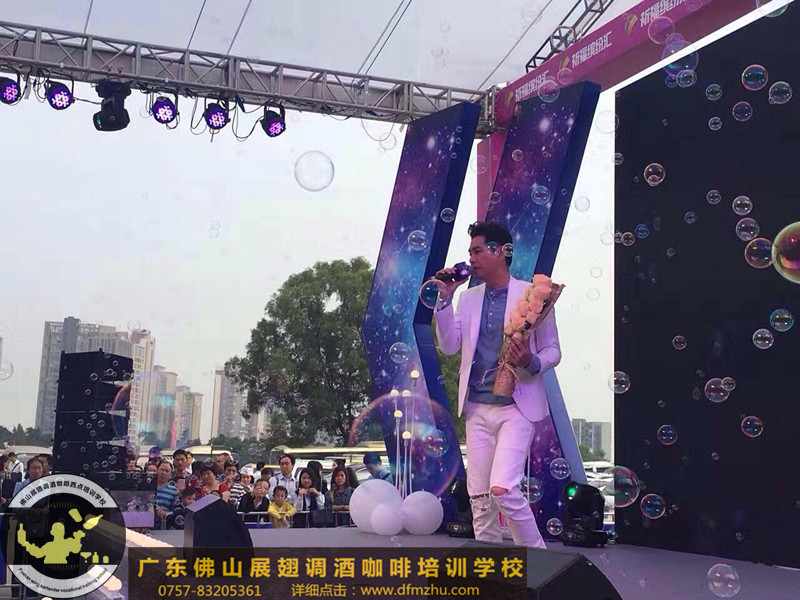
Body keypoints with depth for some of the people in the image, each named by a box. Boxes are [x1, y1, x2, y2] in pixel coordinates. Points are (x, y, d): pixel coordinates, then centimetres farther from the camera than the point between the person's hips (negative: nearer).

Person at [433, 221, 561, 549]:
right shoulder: (468, 298, 11)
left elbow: (553, 350, 1)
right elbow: (449, 346, 5)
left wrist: (531, 362, -21)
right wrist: (445, 298, -3)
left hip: (517, 406, -5)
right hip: (477, 407, 5)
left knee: (503, 489, -16)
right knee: (479, 496, 6)